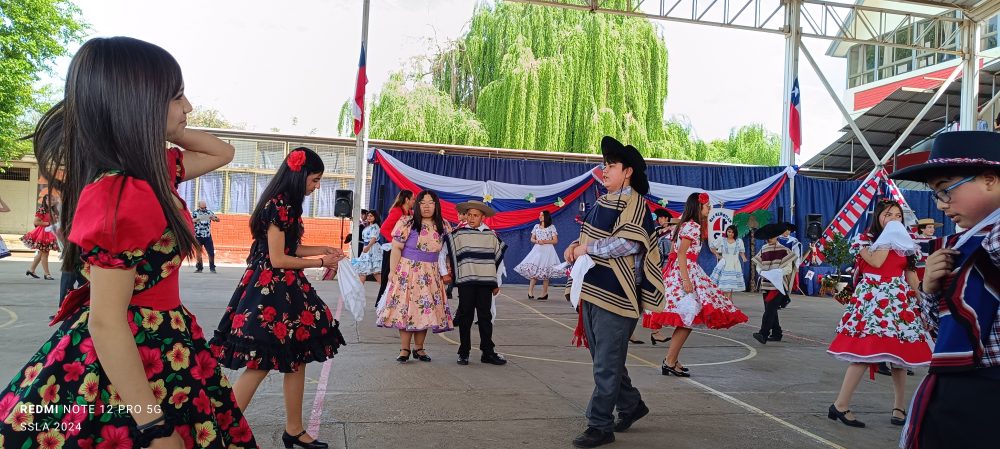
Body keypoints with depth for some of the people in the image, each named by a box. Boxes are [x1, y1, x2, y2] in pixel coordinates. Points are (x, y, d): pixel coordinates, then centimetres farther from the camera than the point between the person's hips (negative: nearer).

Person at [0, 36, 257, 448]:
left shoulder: (148, 170, 3)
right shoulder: (119, 194, -25)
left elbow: (222, 153, 18)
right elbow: (106, 322, -25)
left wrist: (160, 126, 2)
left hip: (155, 353, 9)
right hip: (122, 373, -9)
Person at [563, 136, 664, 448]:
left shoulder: (634, 202, -9)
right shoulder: (602, 203, 16)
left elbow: (629, 243, -21)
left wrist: (587, 249, -15)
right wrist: (576, 246, 2)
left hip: (615, 294, -9)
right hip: (592, 291, 9)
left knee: (606, 363, -2)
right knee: (603, 359, 17)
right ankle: (631, 406, 34)